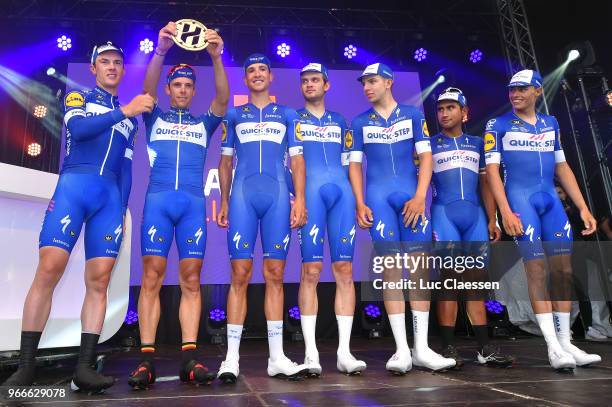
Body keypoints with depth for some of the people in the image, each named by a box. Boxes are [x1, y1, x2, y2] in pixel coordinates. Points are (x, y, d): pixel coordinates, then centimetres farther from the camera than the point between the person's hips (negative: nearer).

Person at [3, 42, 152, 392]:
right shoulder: (78, 98, 16)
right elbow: (78, 128, -7)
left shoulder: (130, 118, 25)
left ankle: (85, 367, -3)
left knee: (99, 281, -5)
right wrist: (124, 111, -8)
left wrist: (122, 209, 11)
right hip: (74, 187, -3)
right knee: (49, 270, -14)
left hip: (111, 196, 3)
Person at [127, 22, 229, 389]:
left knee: (191, 280, -3)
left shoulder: (204, 123, 20)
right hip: (158, 200, -1)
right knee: (152, 278, -6)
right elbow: (148, 88, -2)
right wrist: (161, 50, -18)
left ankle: (189, 358, -2)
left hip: (193, 203, 1)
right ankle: (147, 359, -3)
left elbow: (223, 99, 2)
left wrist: (216, 57, -13)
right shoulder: (155, 118, 18)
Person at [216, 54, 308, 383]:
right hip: (242, 196, 0)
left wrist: (300, 200, -2)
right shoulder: (233, 115, 18)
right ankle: (231, 358, 0)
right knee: (240, 274, -6)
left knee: (275, 275, 0)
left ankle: (277, 357, 7)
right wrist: (224, 202, 8)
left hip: (278, 196, 0)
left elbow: (297, 160, 10)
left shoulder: (287, 115, 17)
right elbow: (225, 161, 17)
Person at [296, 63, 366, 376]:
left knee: (344, 270, -2)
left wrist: (358, 199, 14)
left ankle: (344, 352, 3)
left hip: (342, 192, 3)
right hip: (310, 192, -3)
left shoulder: (339, 121, 25)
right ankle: (311, 353, -2)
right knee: (311, 270, -8)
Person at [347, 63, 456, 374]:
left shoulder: (413, 115, 11)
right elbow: (355, 164, 9)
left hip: (410, 195, 1)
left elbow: (426, 156, 4)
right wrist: (360, 203, -3)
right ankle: (402, 350, -3)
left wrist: (420, 196, -9)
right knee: (391, 268, -6)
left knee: (419, 266, -3)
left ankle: (422, 348, 5)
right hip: (378, 196, 0)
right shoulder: (360, 122, 13)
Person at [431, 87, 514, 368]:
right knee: (449, 278, -5)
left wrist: (492, 220, 9)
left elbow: (485, 185, 16)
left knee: (476, 280, 5)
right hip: (444, 215, -3)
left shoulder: (477, 144, 17)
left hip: (475, 215, 3)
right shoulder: (430, 144, 8)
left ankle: (484, 348, 11)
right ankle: (449, 348, 0)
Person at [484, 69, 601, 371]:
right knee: (536, 271, -8)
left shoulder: (550, 124, 15)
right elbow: (492, 171, -6)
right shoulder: (498, 125, 1)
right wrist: (505, 212, -16)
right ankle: (553, 347, -2)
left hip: (551, 199, 5)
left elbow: (561, 167, 16)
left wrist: (583, 207, 11)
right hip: (520, 199, -5)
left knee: (564, 270, 3)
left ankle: (565, 342, 13)